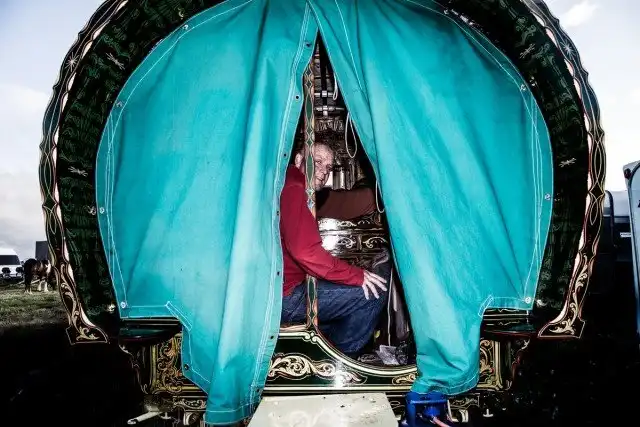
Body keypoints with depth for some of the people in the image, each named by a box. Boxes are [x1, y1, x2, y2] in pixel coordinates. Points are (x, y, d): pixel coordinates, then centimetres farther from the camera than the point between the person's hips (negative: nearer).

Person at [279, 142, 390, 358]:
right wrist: (357, 275, -21)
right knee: (374, 290, -9)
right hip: (285, 300, -11)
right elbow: (305, 251, -29)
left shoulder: (295, 190, 15)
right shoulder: (294, 190, -18)